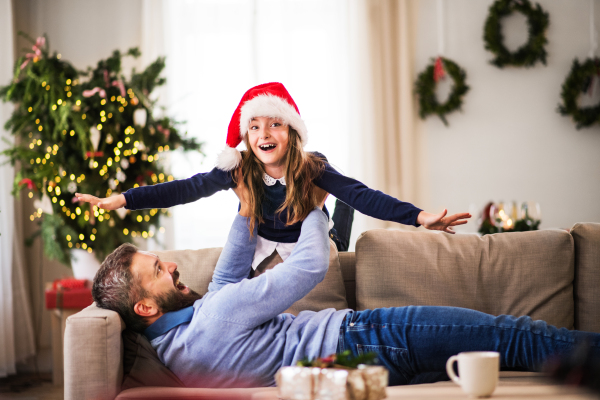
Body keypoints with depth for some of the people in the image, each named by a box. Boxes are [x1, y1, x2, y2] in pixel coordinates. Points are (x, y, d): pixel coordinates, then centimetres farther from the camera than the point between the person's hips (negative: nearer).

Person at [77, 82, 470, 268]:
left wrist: (419, 216, -46)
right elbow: (188, 188, -24)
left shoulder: (312, 168, -23)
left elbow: (361, 195, -31)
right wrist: (118, 200, -33)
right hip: (264, 250, 0)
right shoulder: (239, 171, -19)